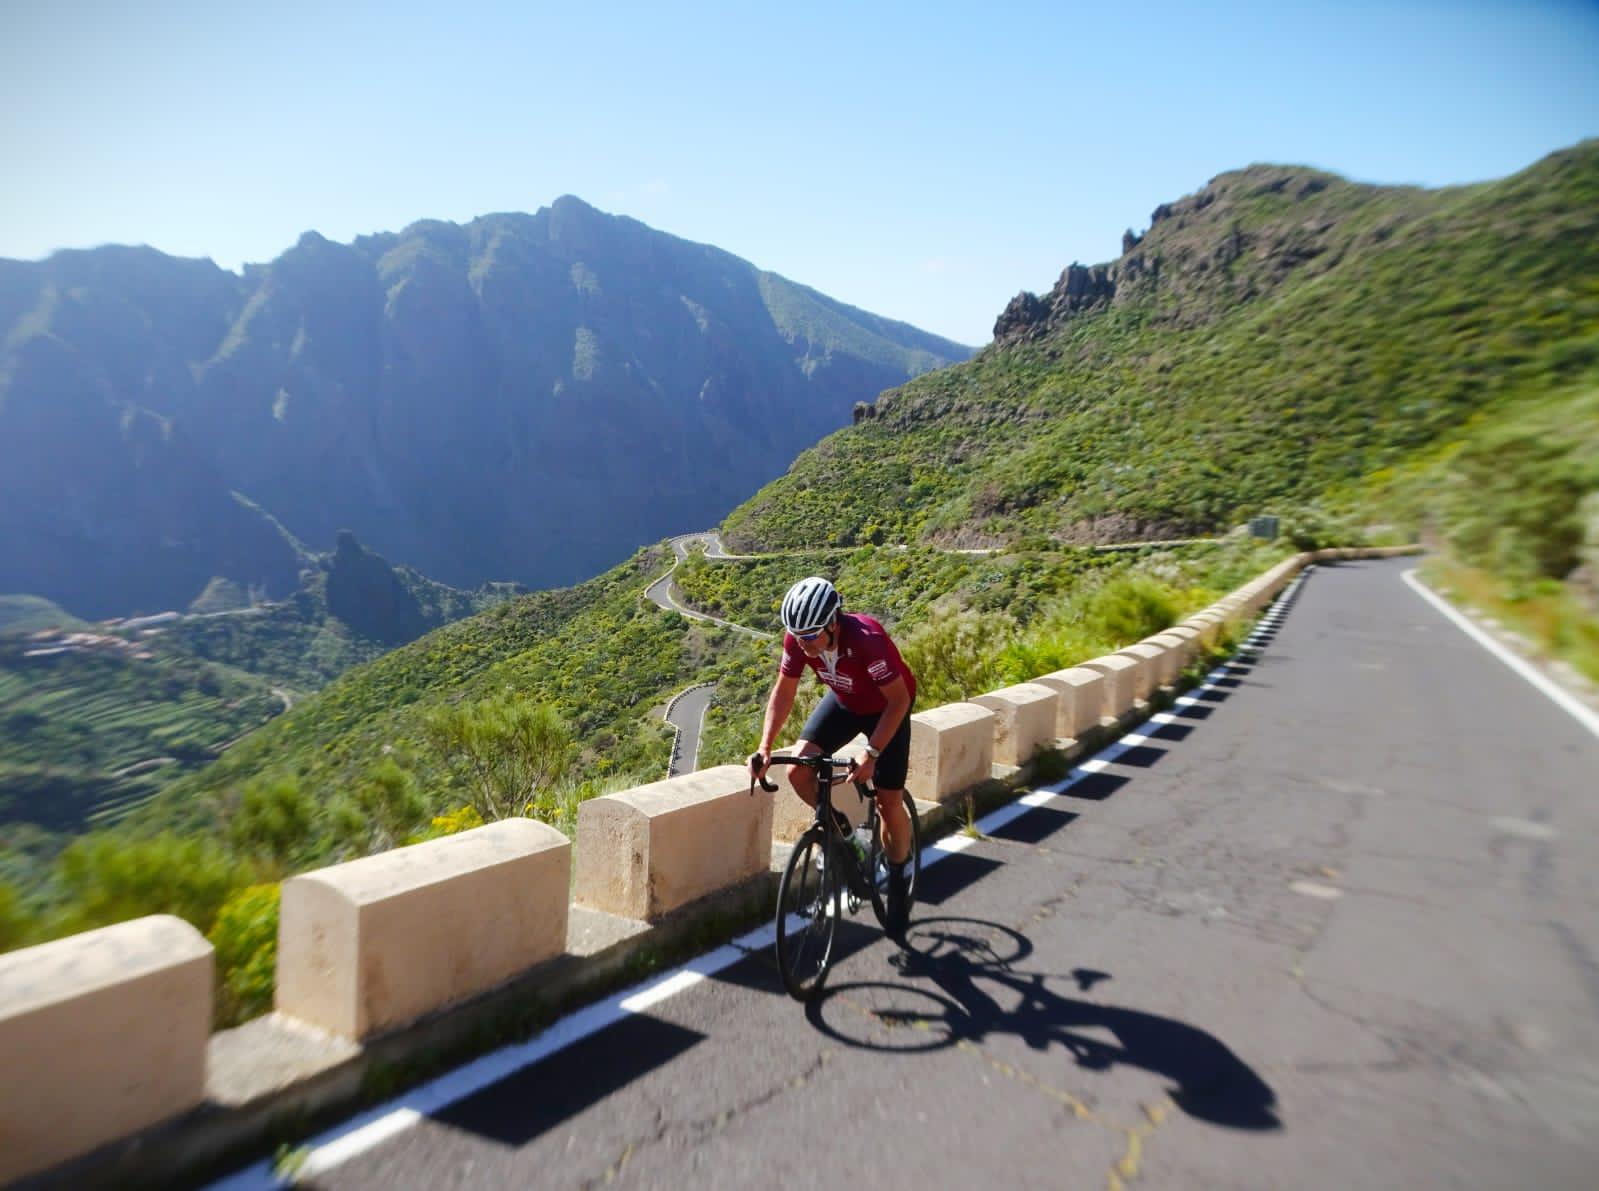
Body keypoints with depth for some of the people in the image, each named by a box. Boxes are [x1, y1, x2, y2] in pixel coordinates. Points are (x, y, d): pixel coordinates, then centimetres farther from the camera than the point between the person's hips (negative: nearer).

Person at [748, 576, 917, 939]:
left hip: (886, 706, -4)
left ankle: (898, 880, 21)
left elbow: (898, 700, -30)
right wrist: (765, 748, -22)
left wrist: (872, 754, -35)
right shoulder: (798, 638, -25)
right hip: (844, 701, 4)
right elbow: (784, 691, -13)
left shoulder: (868, 639, -40)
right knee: (798, 771, -15)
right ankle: (837, 827, 14)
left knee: (889, 802, -4)